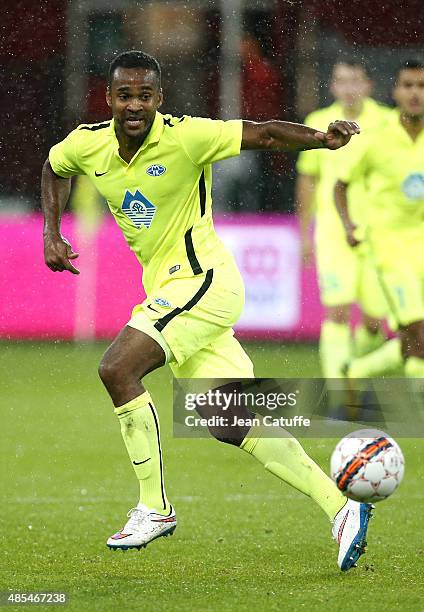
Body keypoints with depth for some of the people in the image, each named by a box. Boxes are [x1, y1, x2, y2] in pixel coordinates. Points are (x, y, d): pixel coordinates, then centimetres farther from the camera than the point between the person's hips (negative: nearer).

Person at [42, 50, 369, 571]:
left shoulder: (186, 137, -16)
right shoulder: (87, 145, 2)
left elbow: (265, 135, -15)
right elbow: (54, 168, 24)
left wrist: (322, 138, -33)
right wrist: (52, 233, 13)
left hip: (201, 279, -7)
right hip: (166, 290, 7)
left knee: (117, 368, -21)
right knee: (230, 425, 3)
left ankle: (153, 508, -8)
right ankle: (340, 508, 7)